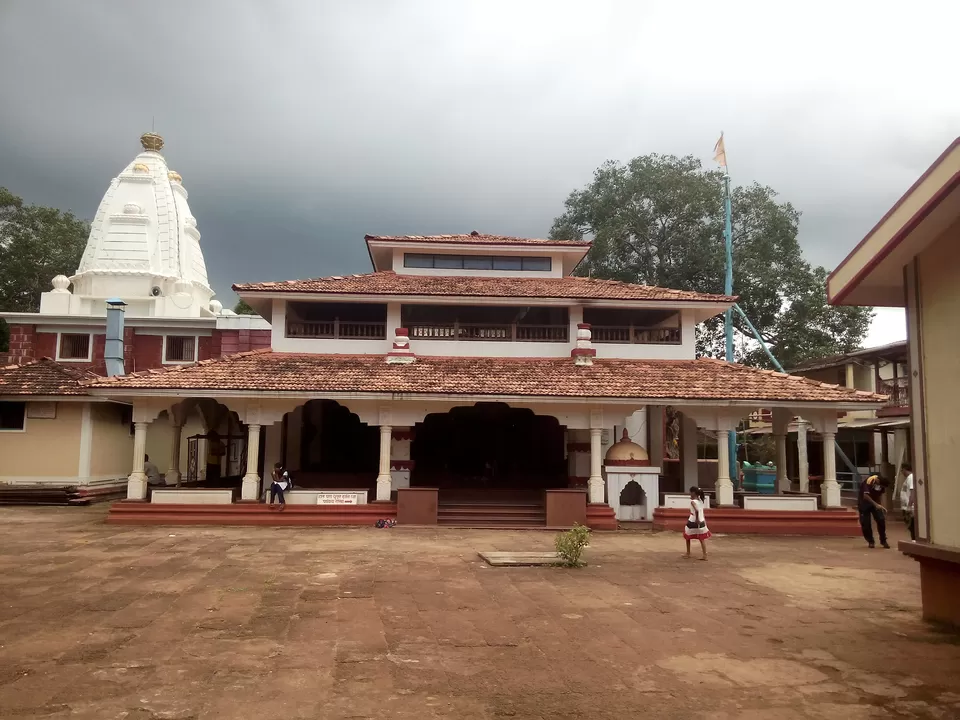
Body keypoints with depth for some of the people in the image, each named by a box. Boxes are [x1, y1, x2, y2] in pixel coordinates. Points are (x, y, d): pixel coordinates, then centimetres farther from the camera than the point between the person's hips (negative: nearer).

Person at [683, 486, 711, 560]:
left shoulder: (693, 501, -16)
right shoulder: (700, 500, 3)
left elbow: (696, 510, -31)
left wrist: (697, 519, -22)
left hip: (693, 522, -5)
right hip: (701, 522, 5)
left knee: (687, 537, 15)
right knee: (702, 539, 7)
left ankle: (688, 553, 23)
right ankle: (705, 555, -1)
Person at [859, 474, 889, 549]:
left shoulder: (881, 483, -11)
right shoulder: (868, 481, -28)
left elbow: (880, 494, 5)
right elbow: (866, 496, -32)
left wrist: (880, 506, -3)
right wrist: (876, 505, -36)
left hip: (876, 502, 4)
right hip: (865, 502, -4)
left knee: (881, 520, -8)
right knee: (865, 523, -5)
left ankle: (883, 541, 5)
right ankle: (870, 542, 9)